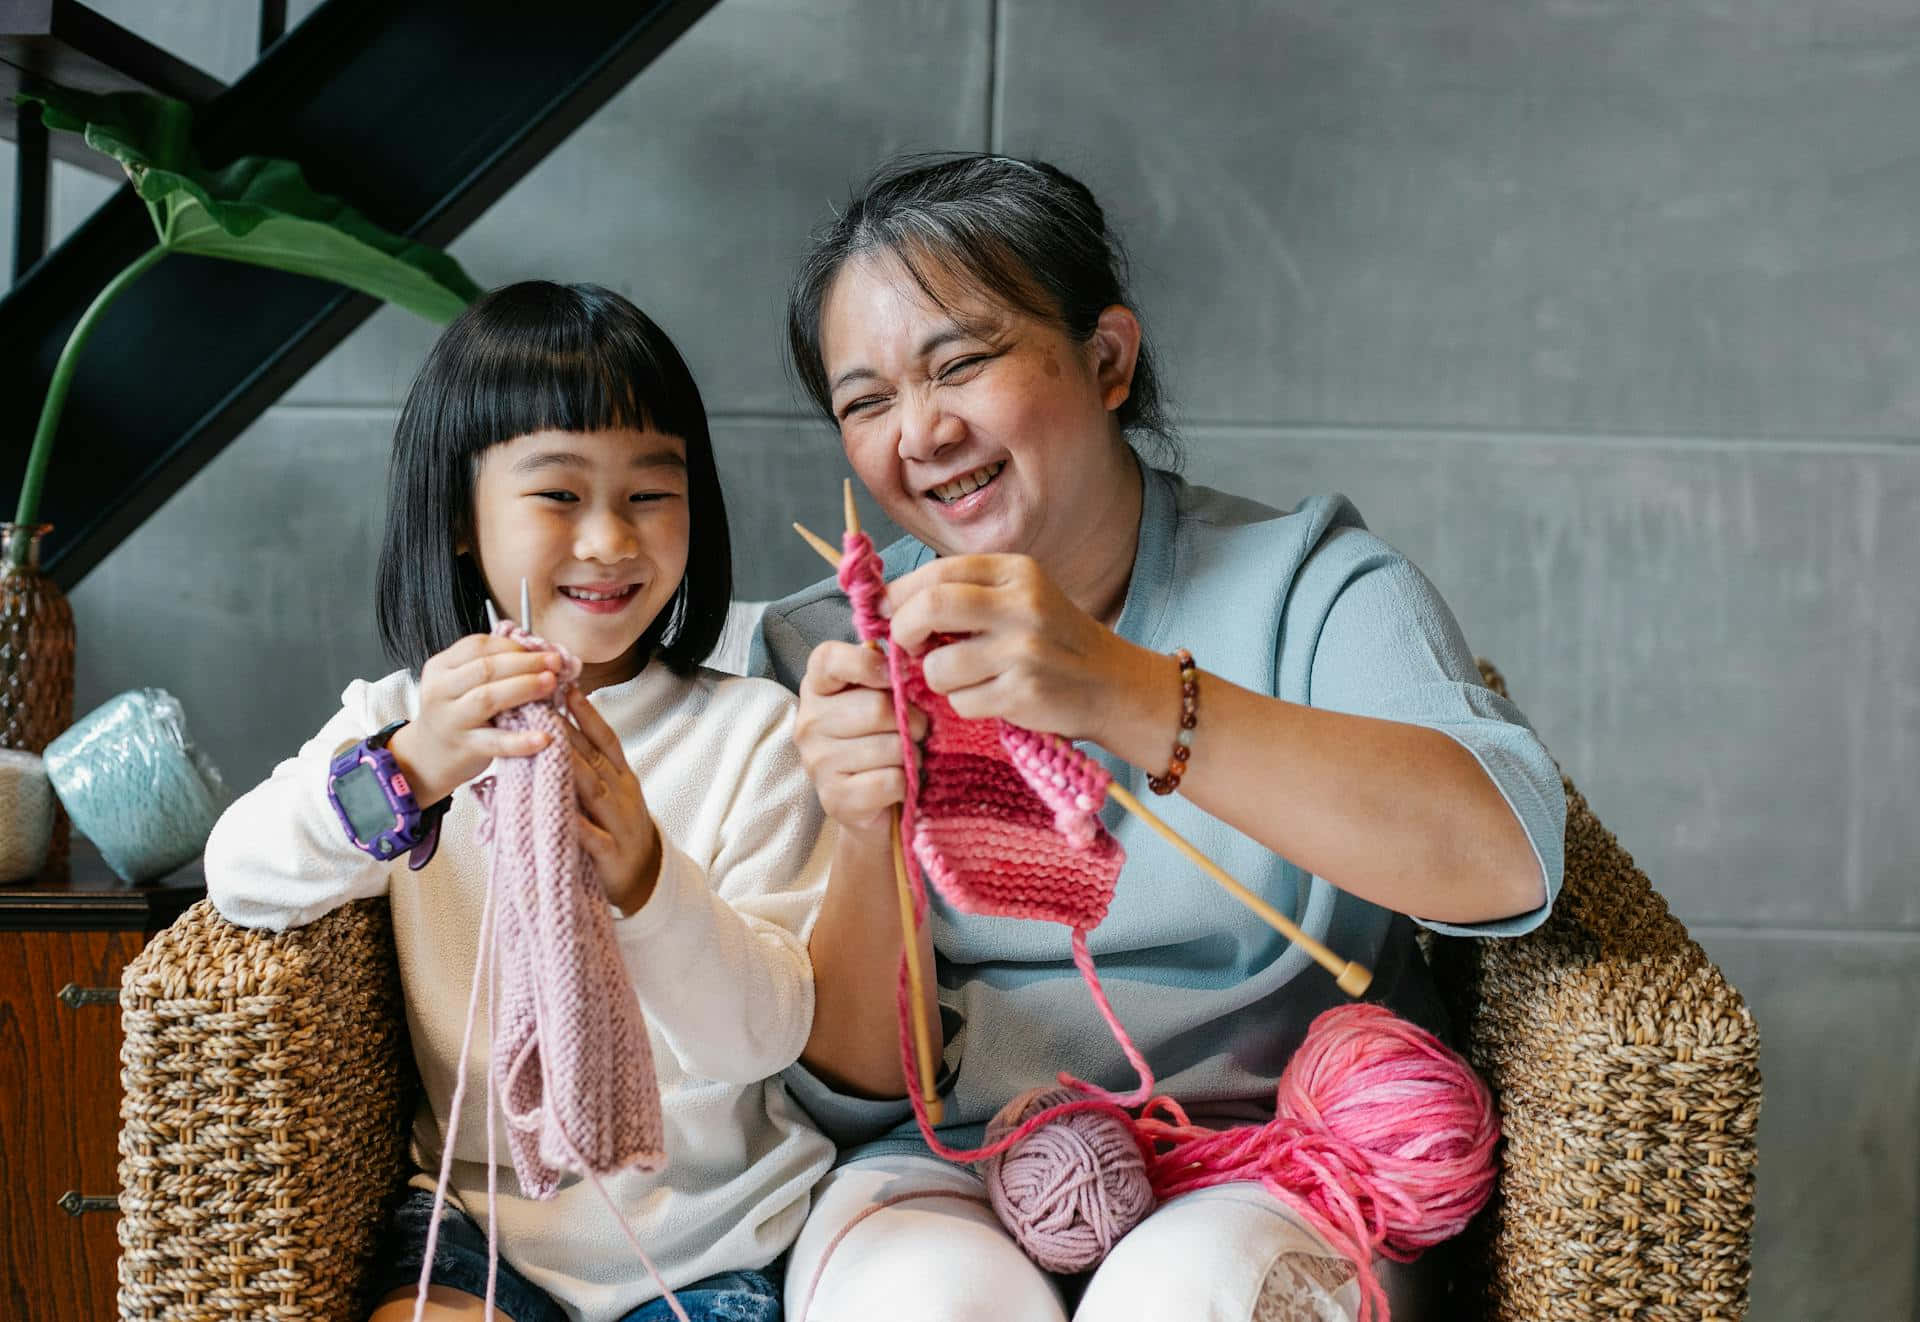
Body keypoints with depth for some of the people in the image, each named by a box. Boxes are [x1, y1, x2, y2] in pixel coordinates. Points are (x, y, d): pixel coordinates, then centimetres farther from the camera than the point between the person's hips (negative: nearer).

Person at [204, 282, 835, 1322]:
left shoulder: (750, 729, -1)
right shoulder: (406, 716, 5)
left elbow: (771, 1031, -9)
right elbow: (242, 883, -13)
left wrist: (644, 879, -28)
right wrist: (407, 769, -32)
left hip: (710, 1234, 0)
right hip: (479, 1215, 1)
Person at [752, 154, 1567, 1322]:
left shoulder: (1310, 582, 0)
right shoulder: (817, 652, 5)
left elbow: (1509, 860, -20)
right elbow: (852, 1084, 2)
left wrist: (1130, 696, -31)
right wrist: (867, 845, -19)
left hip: (1264, 1175, -1)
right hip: (949, 1180, 1)